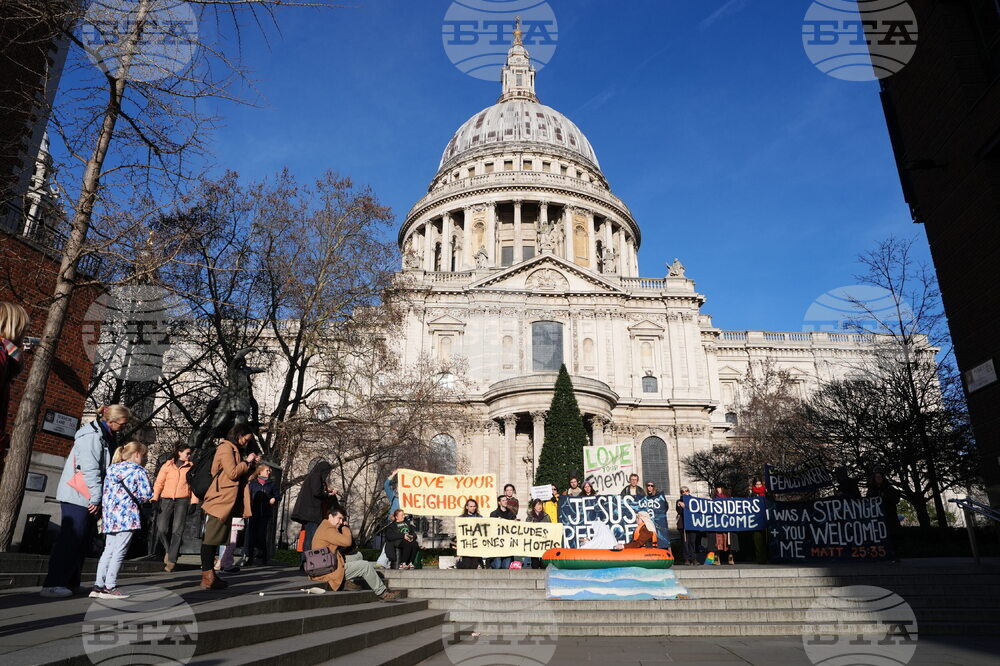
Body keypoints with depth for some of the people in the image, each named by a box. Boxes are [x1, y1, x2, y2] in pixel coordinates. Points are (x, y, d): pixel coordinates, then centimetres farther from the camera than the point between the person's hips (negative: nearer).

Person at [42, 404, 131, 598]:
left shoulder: (106, 436, 15)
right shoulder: (92, 436, -16)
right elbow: (90, 469, -20)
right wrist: (96, 498, -20)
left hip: (88, 497, 10)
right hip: (77, 496, -10)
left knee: (83, 540, 10)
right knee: (71, 539, -10)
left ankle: (70, 582, 15)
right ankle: (53, 584, -8)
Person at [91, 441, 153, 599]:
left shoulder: (112, 469, 16)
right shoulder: (138, 471, -4)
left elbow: (105, 492, 14)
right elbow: (146, 494, -10)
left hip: (109, 516, 7)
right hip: (126, 516, -7)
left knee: (108, 550, 14)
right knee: (119, 551, -1)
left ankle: (98, 585, 14)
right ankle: (110, 587, 1)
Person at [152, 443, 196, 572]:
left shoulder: (191, 467, 10)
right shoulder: (167, 466, 8)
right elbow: (158, 483, 6)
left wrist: (194, 502, 0)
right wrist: (154, 499, -5)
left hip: (182, 501, 0)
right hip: (166, 500, 0)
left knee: (177, 531, -4)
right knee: (161, 529, -9)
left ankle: (171, 560, 2)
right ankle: (168, 550, 20)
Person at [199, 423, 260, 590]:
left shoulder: (234, 450, 22)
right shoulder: (226, 448, -7)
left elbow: (244, 476, 21)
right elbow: (232, 473, -17)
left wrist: (252, 465, 9)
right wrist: (247, 462, -5)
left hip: (227, 503, 10)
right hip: (220, 501, -10)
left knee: (215, 540, 10)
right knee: (211, 539, -7)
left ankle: (209, 575, 13)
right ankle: (207, 578, -7)